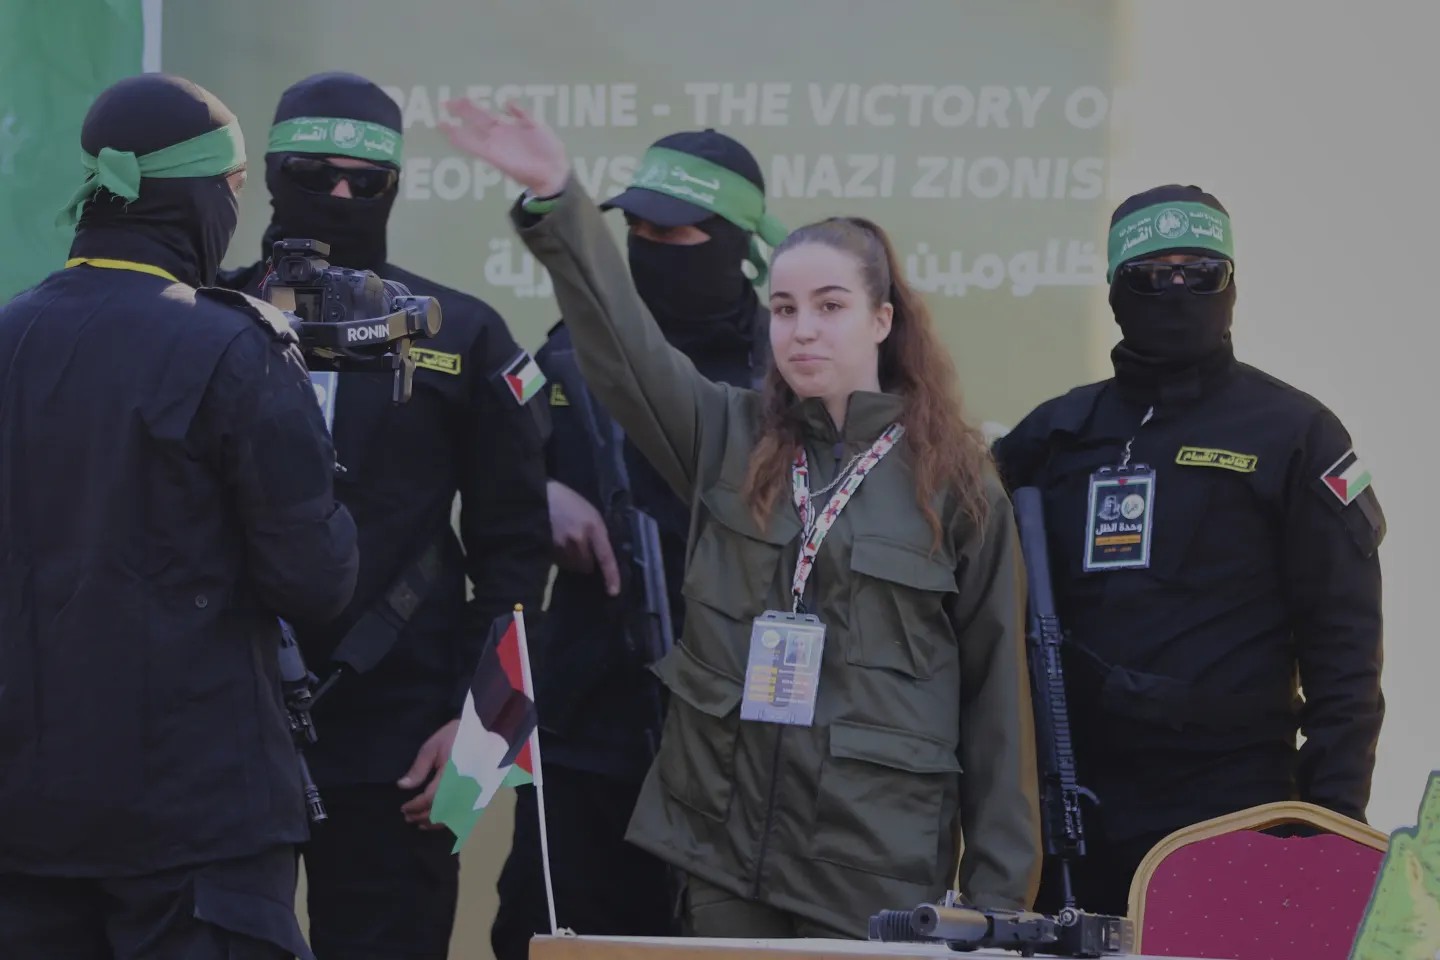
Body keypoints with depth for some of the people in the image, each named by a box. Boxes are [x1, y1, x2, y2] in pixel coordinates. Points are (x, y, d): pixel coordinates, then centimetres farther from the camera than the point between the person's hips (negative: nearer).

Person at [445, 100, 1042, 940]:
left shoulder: (955, 480, 0)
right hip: (726, 843, 3)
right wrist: (556, 200, -20)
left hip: (878, 862, -3)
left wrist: (998, 886, -1)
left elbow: (997, 688, 2)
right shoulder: (730, 439, 8)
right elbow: (623, 342, -6)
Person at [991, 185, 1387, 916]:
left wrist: (1336, 812, -9)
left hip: (1228, 808, -4)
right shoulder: (1060, 432, 14)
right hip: (1077, 813, 4)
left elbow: (1342, 642, -2)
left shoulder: (1292, 432, 2)